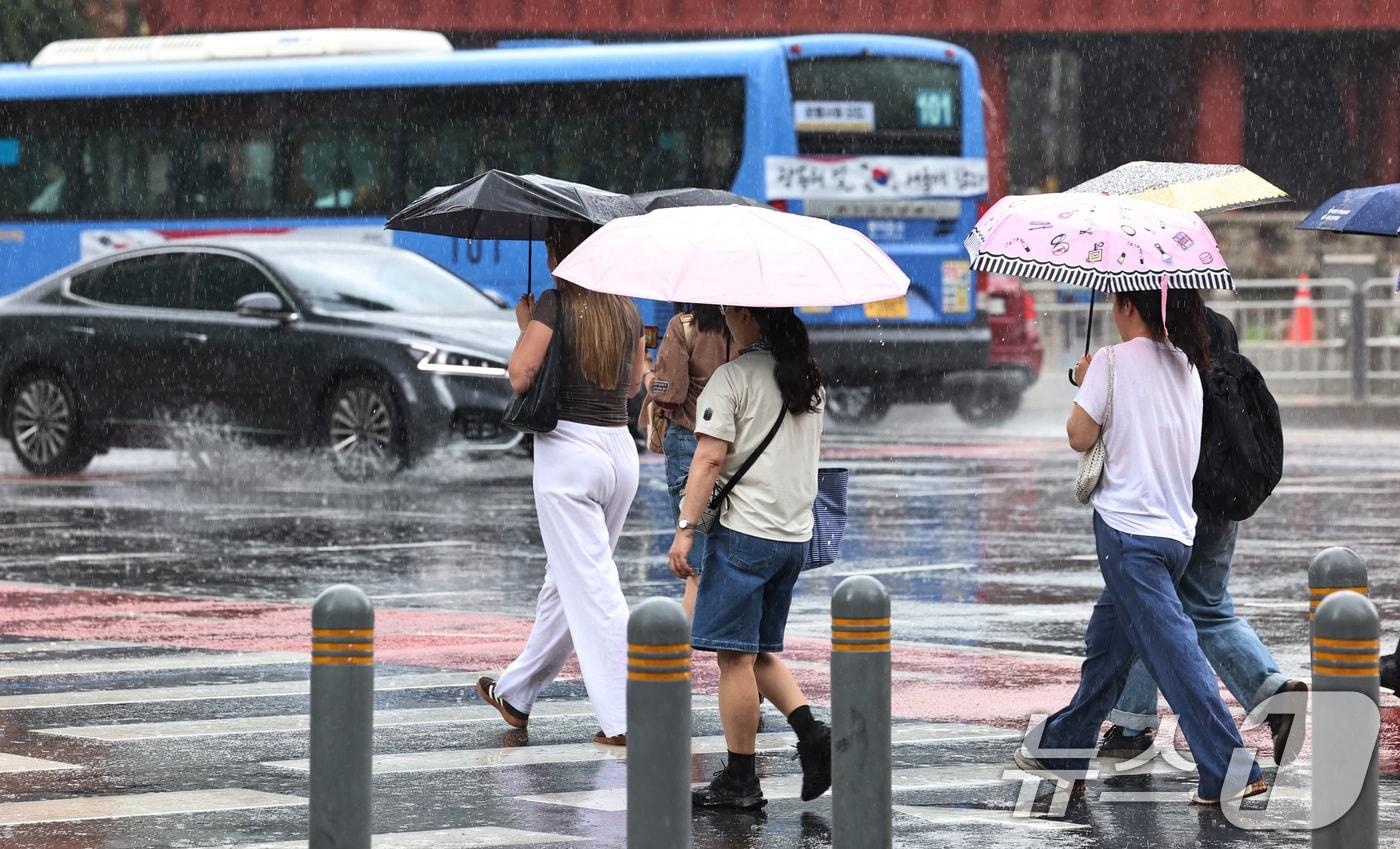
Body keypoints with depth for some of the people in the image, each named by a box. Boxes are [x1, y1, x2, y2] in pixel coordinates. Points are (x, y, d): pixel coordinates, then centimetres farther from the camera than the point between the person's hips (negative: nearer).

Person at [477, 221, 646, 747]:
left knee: (591, 588, -7)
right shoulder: (626, 310, 8)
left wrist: (525, 326, 4)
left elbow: (520, 377, -13)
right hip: (620, 449, 7)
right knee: (565, 582, 18)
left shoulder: (555, 304, -10)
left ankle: (624, 718, -13)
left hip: (568, 447, -7)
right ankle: (516, 694, 33)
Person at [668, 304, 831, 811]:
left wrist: (685, 529, -16)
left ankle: (740, 779, 1)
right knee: (761, 652, 18)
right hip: (795, 534, 8)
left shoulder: (733, 378, -11)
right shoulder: (807, 379, 11)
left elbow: (710, 458, -17)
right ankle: (811, 732, -1)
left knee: (736, 655, -1)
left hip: (744, 530, -8)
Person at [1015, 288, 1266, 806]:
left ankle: (1230, 774, -18)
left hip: (1128, 529, -8)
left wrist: (1084, 384, 10)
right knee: (1107, 646, 20)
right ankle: (1062, 749, 32)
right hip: (1177, 529, 8)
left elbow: (1081, 437, -8)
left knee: (1173, 650, -11)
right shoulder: (1187, 368, 11)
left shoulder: (1114, 362, -10)